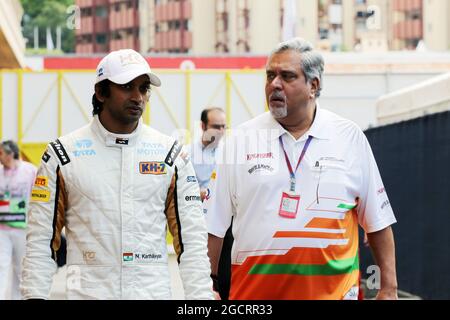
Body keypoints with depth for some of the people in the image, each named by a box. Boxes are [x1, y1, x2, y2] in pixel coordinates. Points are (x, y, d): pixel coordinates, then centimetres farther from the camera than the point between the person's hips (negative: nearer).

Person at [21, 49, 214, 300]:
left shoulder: (171, 153, 5)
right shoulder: (62, 154, 2)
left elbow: (192, 238, 4)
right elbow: (41, 239, 3)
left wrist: (201, 296, -3)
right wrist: (34, 295, -5)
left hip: (154, 290, 1)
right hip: (88, 291, -1)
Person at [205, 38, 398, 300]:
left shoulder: (351, 138, 4)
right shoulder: (241, 140, 4)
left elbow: (378, 222, 6)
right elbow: (215, 225, 5)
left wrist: (389, 288, 3)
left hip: (333, 288, 0)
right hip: (253, 288, 0)